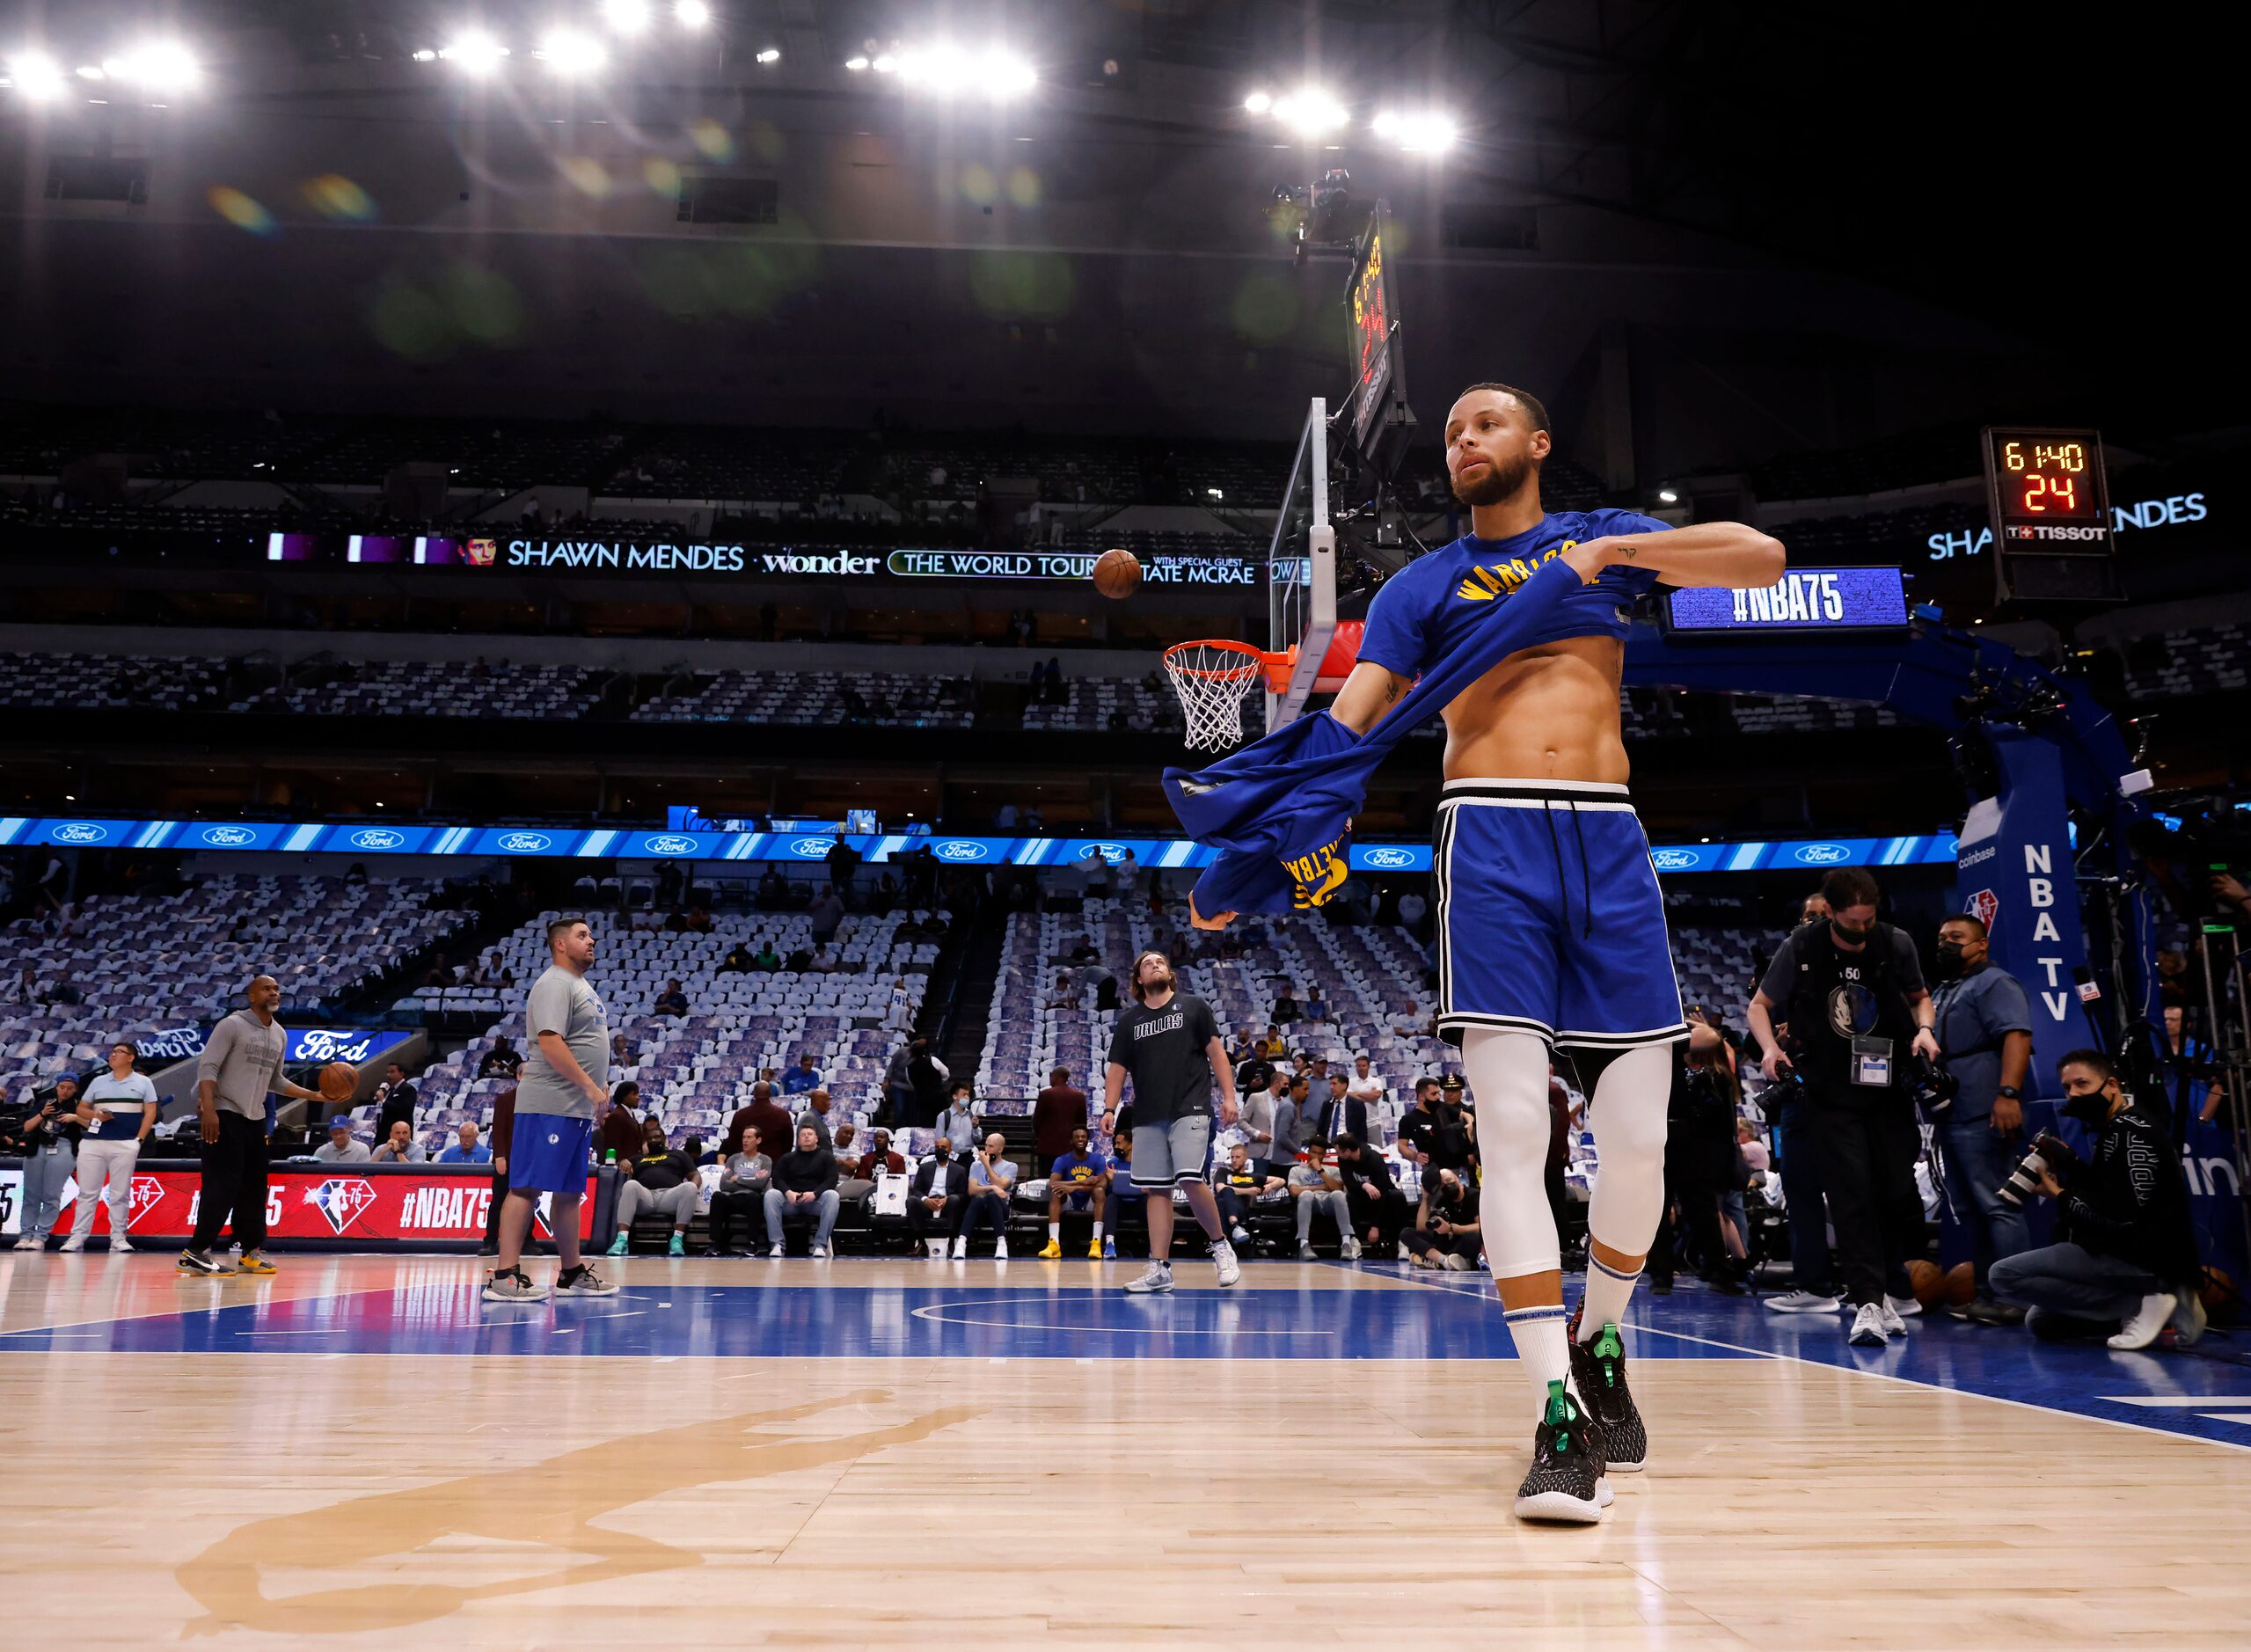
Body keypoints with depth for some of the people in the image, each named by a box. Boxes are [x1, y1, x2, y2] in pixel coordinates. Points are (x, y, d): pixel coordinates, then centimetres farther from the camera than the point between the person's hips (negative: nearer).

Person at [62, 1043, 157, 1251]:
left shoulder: (143, 1082, 9)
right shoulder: (98, 1082, 16)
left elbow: (150, 1113, 4)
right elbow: (81, 1108, 17)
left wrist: (139, 1139, -6)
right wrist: (95, 1114, -6)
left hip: (125, 1145, -2)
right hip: (92, 1142, 2)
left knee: (120, 1194, -1)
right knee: (87, 1192, 1)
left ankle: (118, 1238, 2)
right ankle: (77, 1237, 4)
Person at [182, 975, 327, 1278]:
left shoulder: (280, 1035, 14)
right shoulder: (232, 1025, -8)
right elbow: (207, 1067, -14)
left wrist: (315, 1095, 12)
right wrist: (209, 1110, -26)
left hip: (255, 1119, 8)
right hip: (224, 1116, -7)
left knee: (254, 1187, 9)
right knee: (223, 1185, -12)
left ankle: (251, 1252, 16)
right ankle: (196, 1252, -7)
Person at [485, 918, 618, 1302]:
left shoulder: (582, 987, 21)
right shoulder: (554, 984, -10)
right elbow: (550, 1042, -21)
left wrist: (598, 1089, 17)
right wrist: (591, 1086, -21)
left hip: (579, 1108, 10)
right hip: (550, 1106, -10)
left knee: (569, 1191, 13)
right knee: (526, 1187, -9)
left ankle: (572, 1273, 19)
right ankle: (504, 1276, -8)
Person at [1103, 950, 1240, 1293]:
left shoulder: (1193, 1007, 7)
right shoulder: (1128, 1021, 13)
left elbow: (1216, 1052, 5)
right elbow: (1117, 1069, 13)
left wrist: (1228, 1095, -3)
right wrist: (1109, 1109, 1)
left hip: (1190, 1109, -3)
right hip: (1147, 1117, 3)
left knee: (1191, 1181, -16)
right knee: (1157, 1190, 2)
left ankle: (1221, 1247, 6)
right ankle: (1160, 1269, 6)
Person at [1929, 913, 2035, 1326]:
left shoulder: (1994, 983, -6)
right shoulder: (1942, 991, 24)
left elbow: (2017, 1036, -20)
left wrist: (2008, 1093, -30)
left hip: (1983, 1117, -10)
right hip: (1954, 1117, 10)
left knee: (1997, 1206, -10)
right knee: (1970, 1210, 12)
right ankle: (1985, 1293, 17)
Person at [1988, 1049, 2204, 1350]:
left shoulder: (2134, 1130, -15)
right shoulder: (2114, 1130, 17)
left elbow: (2122, 1215, -24)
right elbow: (2100, 1197, 18)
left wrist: (2059, 1195, -9)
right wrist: (2069, 1165, 3)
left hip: (2143, 1258, -11)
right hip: (2131, 1255, 11)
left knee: (2004, 1275, -19)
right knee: (2039, 1321, 19)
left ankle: (2139, 1303, -13)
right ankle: (2147, 1295, 8)